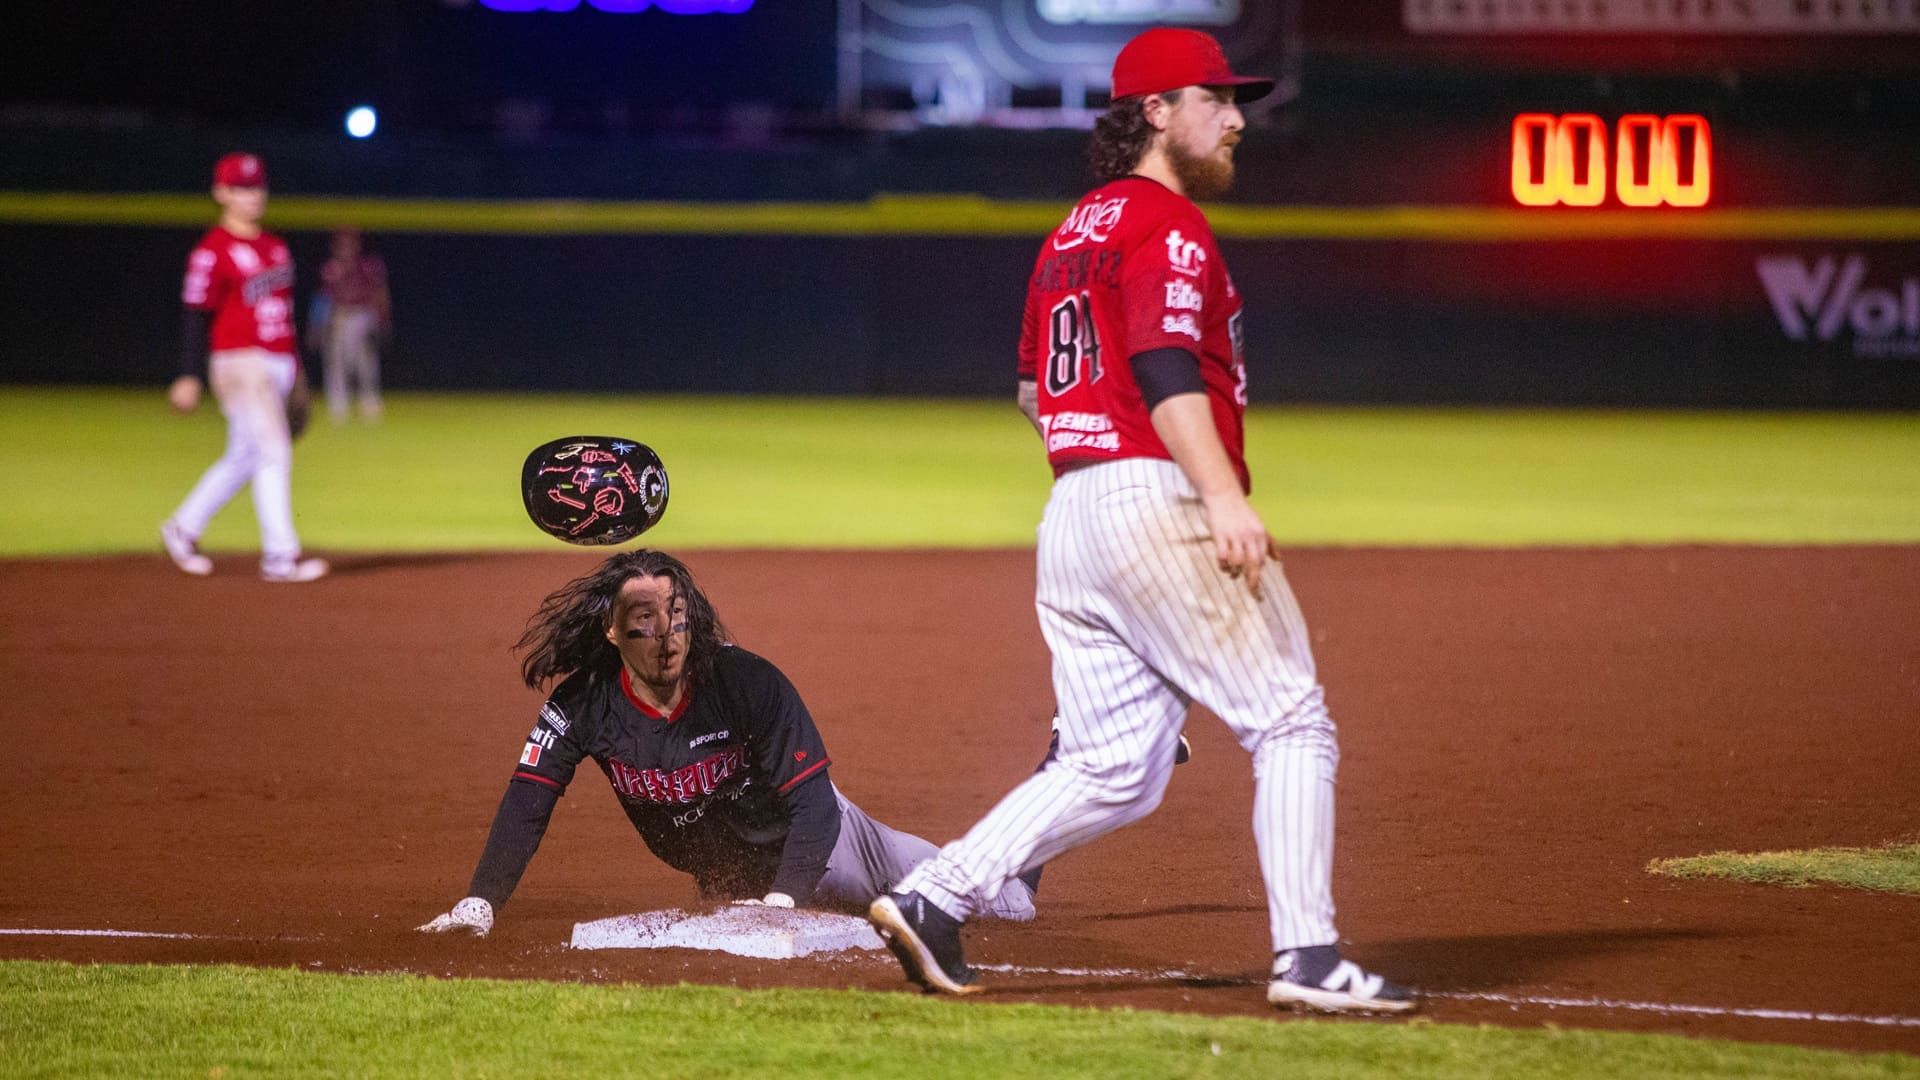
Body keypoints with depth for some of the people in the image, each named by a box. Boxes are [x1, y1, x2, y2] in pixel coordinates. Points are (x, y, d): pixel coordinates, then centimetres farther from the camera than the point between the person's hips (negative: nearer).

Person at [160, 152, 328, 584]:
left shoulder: (275, 247, 15)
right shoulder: (212, 251, -9)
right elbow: (196, 315, -11)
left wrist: (296, 371, 22)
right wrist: (189, 377, -15)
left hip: (279, 365, 8)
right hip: (240, 363, -8)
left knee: (244, 457, 14)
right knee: (274, 452, -14)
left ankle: (183, 529, 28)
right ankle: (280, 556, -13)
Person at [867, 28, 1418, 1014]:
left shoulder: (1073, 233, 22)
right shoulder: (1167, 226, -7)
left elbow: (1033, 390, 29)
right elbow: (1165, 369, -21)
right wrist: (1224, 496, -31)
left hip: (1069, 517, 9)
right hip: (1158, 501, -9)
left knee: (1115, 770, 10)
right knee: (1293, 727, -4)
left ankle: (933, 897, 0)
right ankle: (1306, 959, -10)